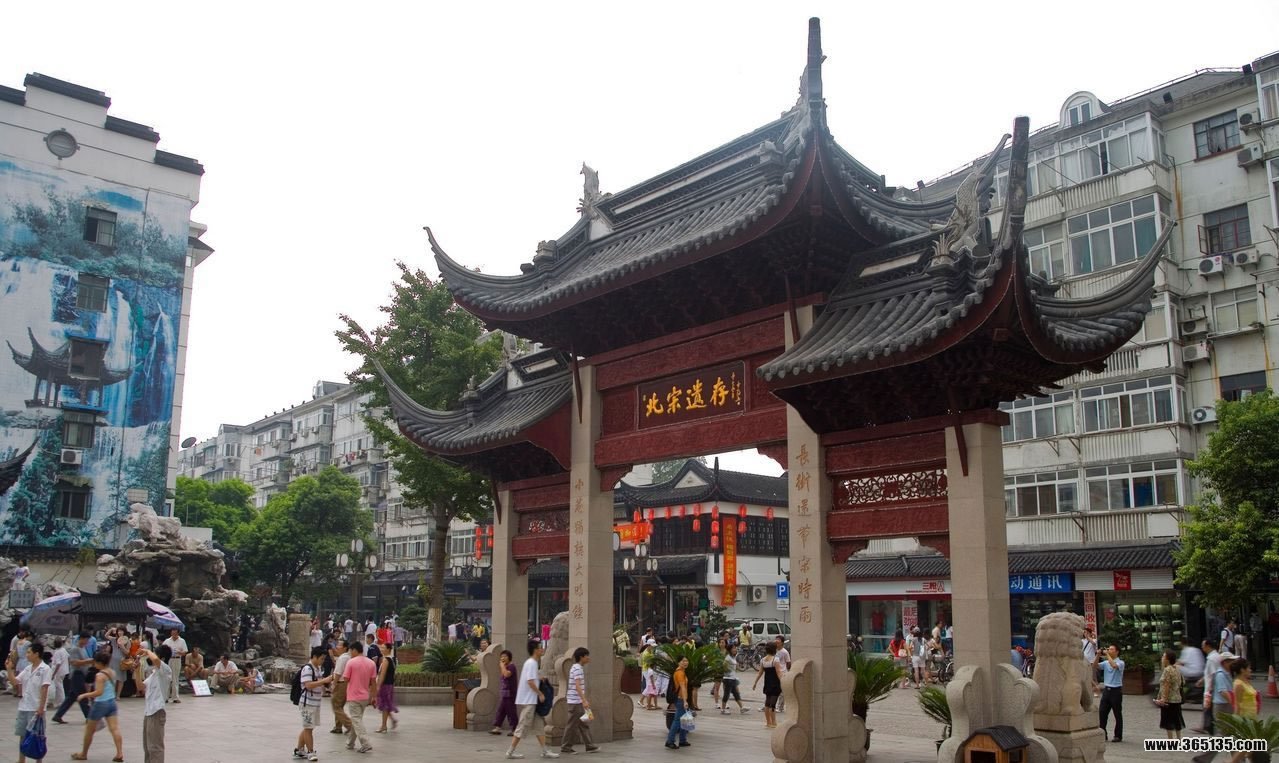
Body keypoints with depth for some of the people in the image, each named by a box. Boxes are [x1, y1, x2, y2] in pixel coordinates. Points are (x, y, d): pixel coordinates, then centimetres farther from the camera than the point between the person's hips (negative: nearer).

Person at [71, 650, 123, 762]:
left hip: (100, 704, -6)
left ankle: (83, 754, 31)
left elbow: (99, 692, -23)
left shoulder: (100, 675, -17)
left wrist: (84, 695, -14)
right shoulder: (112, 673, 5)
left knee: (89, 730, 15)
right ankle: (120, 753, -13)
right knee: (115, 729, -3)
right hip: (112, 702, 6)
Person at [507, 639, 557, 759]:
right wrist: (540, 694, -14)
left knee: (540, 726, 10)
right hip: (527, 701, -10)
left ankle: (545, 751, 12)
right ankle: (510, 752, 4)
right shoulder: (531, 663, -16)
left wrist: (538, 678, 9)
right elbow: (530, 682, -23)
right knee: (522, 727, -3)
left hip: (531, 701, 10)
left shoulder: (531, 662, 14)